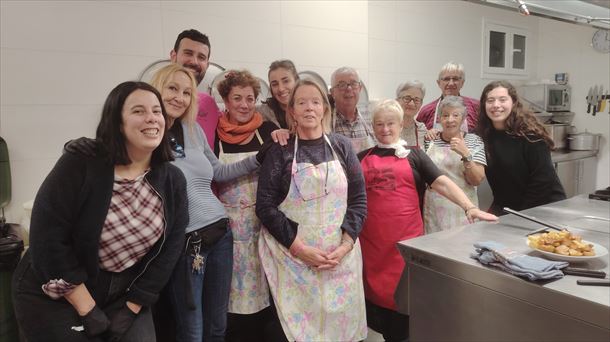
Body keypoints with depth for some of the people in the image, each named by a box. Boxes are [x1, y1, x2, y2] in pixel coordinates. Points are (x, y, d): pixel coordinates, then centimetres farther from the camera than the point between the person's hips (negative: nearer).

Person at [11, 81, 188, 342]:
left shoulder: (172, 180, -5)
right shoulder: (81, 163, -17)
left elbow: (170, 246, -4)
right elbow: (47, 238, -18)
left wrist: (132, 307, -7)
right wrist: (87, 309, -16)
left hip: (124, 296, 3)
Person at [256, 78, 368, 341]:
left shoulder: (341, 146, 5)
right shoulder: (280, 151, -1)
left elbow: (359, 199, 4)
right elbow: (265, 206, -6)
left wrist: (346, 244, -9)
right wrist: (299, 248, -13)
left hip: (341, 255, 2)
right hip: (294, 257, -2)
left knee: (340, 320, 10)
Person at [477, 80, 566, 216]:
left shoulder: (530, 133, -18)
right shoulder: (483, 135, -5)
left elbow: (542, 180, -17)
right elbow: (494, 178, 3)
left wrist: (522, 213, -14)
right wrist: (498, 208, -6)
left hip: (545, 207, -4)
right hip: (506, 209, 4)